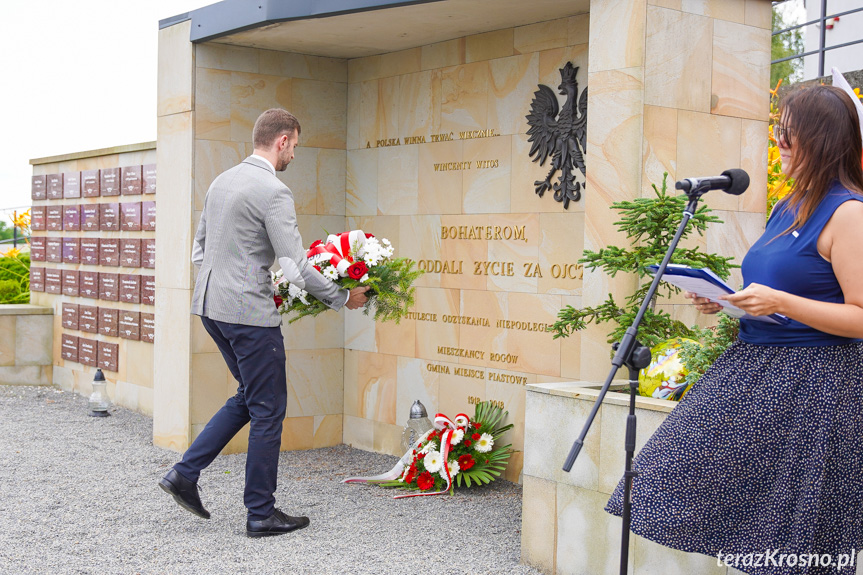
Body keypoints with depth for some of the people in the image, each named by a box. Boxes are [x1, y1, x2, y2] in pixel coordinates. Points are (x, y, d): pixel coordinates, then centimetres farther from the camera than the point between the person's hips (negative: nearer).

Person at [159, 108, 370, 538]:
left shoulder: (221, 181, 12)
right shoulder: (273, 191, -15)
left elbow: (199, 249, 18)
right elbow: (296, 265, -17)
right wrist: (343, 298, -5)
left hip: (210, 305, 9)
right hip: (248, 312, -9)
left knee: (250, 397, 21)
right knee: (268, 408, 3)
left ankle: (185, 473, 15)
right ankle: (261, 514, 11)